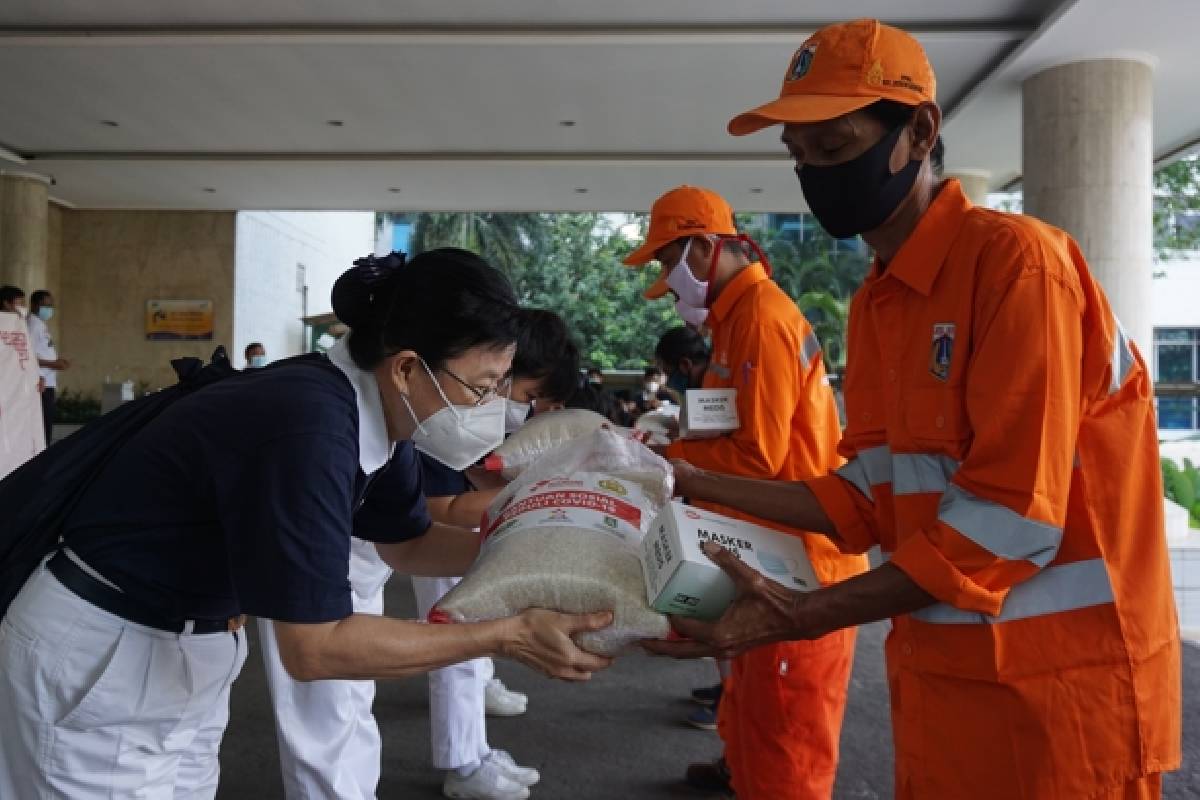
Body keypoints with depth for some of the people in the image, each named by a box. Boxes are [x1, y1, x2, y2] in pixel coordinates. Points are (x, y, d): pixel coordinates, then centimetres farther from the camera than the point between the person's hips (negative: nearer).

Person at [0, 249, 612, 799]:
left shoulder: (376, 411, -6)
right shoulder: (309, 427, -32)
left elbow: (407, 542, 9)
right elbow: (314, 648, -29)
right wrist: (505, 637, -27)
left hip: (187, 651, 8)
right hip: (96, 663, -7)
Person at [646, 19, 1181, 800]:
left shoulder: (1016, 259, -18)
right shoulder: (874, 300, 6)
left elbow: (1011, 518, -22)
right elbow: (875, 500, 6)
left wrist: (801, 618, -22)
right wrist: (699, 485, 2)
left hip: (1055, 680, -7)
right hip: (937, 671, 7)